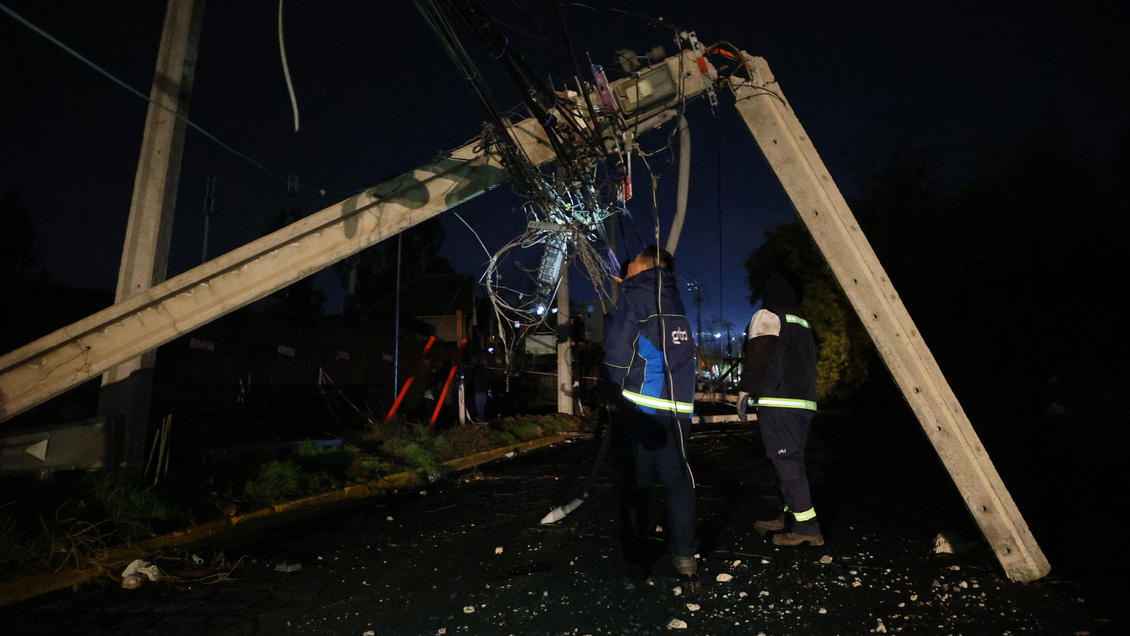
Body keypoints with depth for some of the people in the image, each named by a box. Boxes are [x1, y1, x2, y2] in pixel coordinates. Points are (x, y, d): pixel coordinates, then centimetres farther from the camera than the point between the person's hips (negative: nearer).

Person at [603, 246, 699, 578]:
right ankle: (684, 554, 4)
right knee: (678, 479, 8)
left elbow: (617, 348, -13)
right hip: (677, 407, 5)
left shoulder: (634, 296, -3)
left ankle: (635, 552, 11)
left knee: (635, 480, 5)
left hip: (638, 404, -4)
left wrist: (614, 395, -4)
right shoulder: (674, 301, 15)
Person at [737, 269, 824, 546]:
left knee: (787, 464, -6)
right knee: (792, 461, 14)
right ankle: (786, 517, 22)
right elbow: (809, 363, 19)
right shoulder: (802, 322, 20)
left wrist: (744, 392, -9)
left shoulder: (767, 316, -3)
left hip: (777, 403, -8)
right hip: (806, 402, 8)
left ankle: (807, 528, -6)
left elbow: (757, 357, -12)